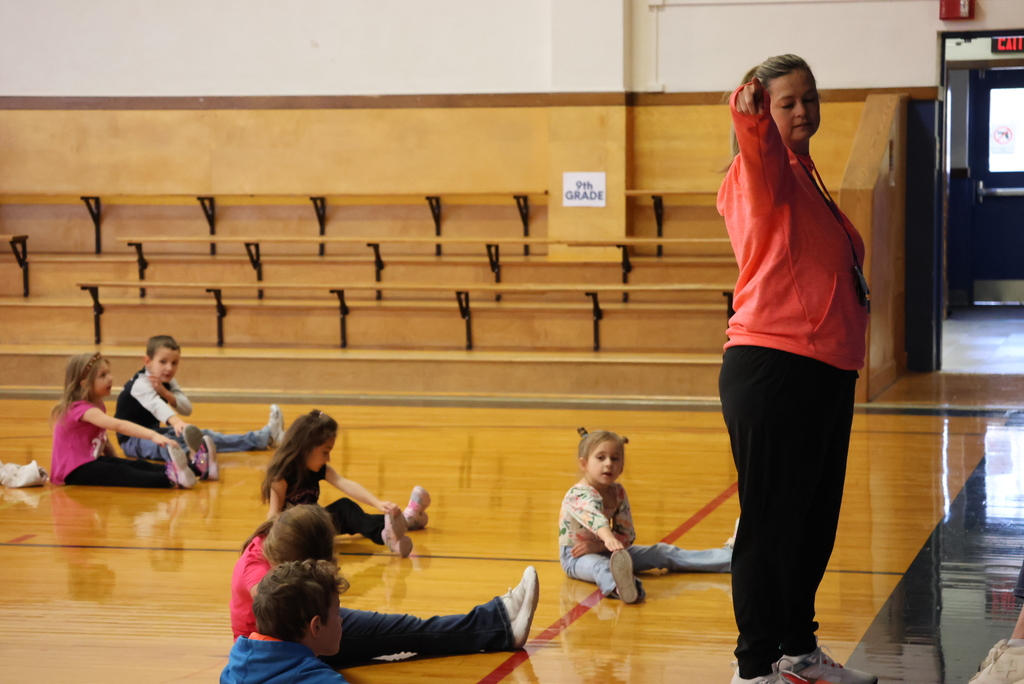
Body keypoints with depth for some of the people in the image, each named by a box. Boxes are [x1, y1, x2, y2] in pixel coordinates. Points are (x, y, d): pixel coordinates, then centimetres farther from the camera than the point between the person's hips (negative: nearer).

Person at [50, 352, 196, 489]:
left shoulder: (97, 405, 10)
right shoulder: (81, 409, -22)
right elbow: (118, 425, -35)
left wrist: (115, 461, -3)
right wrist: (152, 435, -44)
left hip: (90, 462, 10)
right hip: (72, 471, -10)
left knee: (136, 465, -11)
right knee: (120, 473, -30)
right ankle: (170, 480, -50)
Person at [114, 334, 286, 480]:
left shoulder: (167, 382, 4)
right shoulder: (141, 384, -22)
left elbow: (187, 409, -8)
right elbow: (155, 405, -43)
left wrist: (164, 392, -24)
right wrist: (176, 421, -61)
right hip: (132, 439, -8)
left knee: (203, 435, -1)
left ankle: (263, 437, -3)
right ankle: (196, 457, -73)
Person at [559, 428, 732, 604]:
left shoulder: (618, 492, 0)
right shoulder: (578, 495, -22)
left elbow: (627, 535, -2)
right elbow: (595, 518, -45)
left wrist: (598, 545, -18)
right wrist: (608, 539, -64)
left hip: (610, 552, 8)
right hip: (577, 557, -8)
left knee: (662, 552, 4)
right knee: (600, 565, -42)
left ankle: (728, 558, 6)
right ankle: (620, 587, -80)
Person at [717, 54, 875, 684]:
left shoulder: (805, 177, 19)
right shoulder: (766, 171, -8)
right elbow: (760, 148, -34)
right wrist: (750, 114, -55)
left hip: (825, 372, 9)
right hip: (774, 369, -9)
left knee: (816, 520, 18)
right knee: (772, 523, -3)